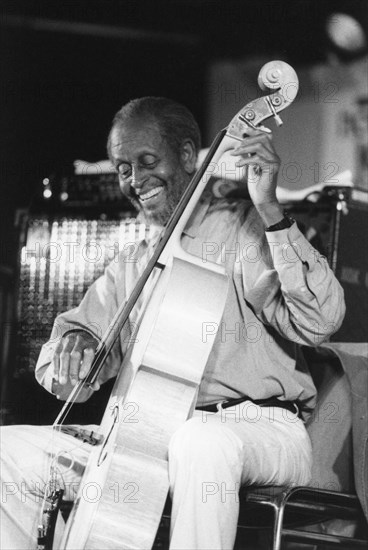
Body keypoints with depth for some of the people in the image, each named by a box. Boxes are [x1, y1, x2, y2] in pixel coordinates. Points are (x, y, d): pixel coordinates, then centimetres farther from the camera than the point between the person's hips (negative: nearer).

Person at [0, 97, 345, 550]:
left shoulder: (244, 228, 2)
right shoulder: (127, 270, 20)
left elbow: (318, 321, -15)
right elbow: (67, 382, 17)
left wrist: (270, 212, -21)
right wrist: (73, 343, -7)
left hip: (259, 432, -5)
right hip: (149, 438, 6)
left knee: (202, 444, -41)